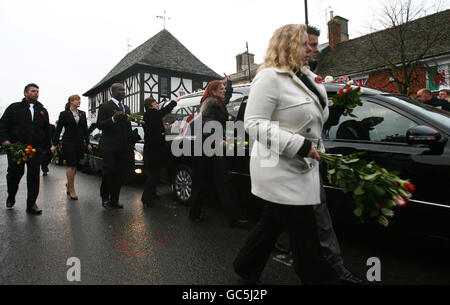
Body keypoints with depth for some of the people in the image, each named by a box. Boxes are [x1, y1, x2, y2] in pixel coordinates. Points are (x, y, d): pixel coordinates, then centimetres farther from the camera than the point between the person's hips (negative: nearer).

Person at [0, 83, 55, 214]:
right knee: (15, 173, 5)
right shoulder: (14, 108, 10)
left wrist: (48, 146, 13)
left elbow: (47, 130, 19)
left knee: (34, 176, -1)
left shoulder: (43, 111, 17)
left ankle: (31, 204, 6)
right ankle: (11, 197, 33)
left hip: (36, 149, 2)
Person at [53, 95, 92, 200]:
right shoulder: (64, 114, 0)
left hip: (80, 143, 4)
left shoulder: (82, 114, 11)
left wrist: (87, 143, 7)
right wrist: (55, 144, -6)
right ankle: (72, 190, 1)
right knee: (71, 166, -6)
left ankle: (68, 185, 26)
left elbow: (85, 129, 12)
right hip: (68, 143, -4)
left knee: (74, 166, 9)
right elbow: (58, 129, -1)